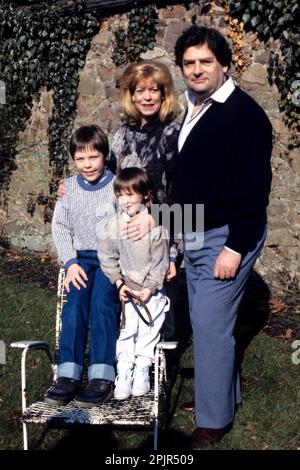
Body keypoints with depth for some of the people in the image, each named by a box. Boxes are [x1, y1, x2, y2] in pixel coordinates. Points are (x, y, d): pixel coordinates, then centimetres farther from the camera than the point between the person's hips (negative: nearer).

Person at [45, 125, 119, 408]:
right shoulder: (69, 187, 11)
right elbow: (60, 227, 8)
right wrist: (71, 263, -6)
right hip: (81, 257, 3)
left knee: (102, 299, -28)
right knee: (75, 300, -24)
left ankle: (102, 377, -29)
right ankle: (68, 375, -26)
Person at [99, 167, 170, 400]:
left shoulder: (156, 225, -8)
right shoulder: (115, 224, -1)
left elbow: (160, 261, -7)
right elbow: (108, 257, 2)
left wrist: (150, 288, -12)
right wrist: (119, 283, -7)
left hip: (151, 287, -1)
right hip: (126, 286, 2)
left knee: (149, 326, -5)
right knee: (126, 327, -6)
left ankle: (142, 369, 7)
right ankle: (124, 372, -1)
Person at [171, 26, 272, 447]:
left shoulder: (243, 113, -16)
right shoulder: (191, 111, 10)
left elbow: (254, 187, -20)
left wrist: (236, 247, -22)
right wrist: (182, 231, 15)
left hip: (227, 237, -9)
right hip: (194, 236, 9)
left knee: (210, 323, -7)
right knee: (205, 320, 16)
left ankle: (214, 419, 6)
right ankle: (223, 394, 33)